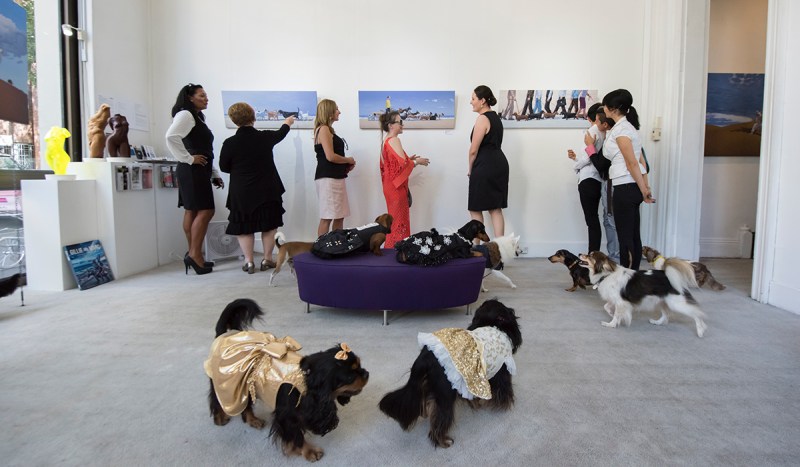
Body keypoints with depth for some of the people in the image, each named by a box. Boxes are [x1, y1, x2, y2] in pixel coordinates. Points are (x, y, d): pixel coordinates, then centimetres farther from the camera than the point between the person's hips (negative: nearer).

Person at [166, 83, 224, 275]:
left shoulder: (198, 117, 23)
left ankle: (193, 255, 13)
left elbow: (206, 150, 24)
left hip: (200, 172, 9)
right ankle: (194, 254, -7)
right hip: (192, 171, -9)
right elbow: (171, 137, -24)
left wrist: (215, 174, 19)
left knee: (193, 211, 9)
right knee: (205, 211, -11)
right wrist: (188, 158, -19)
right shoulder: (185, 115, -7)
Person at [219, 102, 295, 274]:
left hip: (241, 193, -1)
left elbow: (224, 167, 0)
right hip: (267, 190, 1)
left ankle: (249, 262, 14)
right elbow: (280, 134, 15)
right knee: (269, 225, 13)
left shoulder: (229, 143, -12)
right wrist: (287, 123, 35)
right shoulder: (265, 137, -8)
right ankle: (267, 260, 19)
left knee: (243, 227, 11)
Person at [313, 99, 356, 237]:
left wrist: (346, 165, 6)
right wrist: (349, 160, -4)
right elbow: (330, 156, -18)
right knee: (327, 217, -7)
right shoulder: (323, 129, -10)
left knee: (339, 216, 10)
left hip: (336, 177, 10)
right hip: (328, 178, -10)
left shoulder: (328, 130, 19)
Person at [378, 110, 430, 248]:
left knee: (395, 218, 14)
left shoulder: (387, 141, 13)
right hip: (396, 186, -9)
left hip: (392, 185, 9)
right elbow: (403, 164, -22)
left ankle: (392, 247, 20)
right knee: (398, 220, -3)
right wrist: (417, 162, -6)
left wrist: (409, 159, 11)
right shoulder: (394, 140, -15)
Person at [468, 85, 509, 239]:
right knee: (496, 209, 10)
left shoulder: (482, 119, -13)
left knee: (475, 209, 3)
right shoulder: (495, 117, 15)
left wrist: (470, 169, 2)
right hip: (499, 164, 9)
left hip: (485, 167, -9)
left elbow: (473, 150, -14)